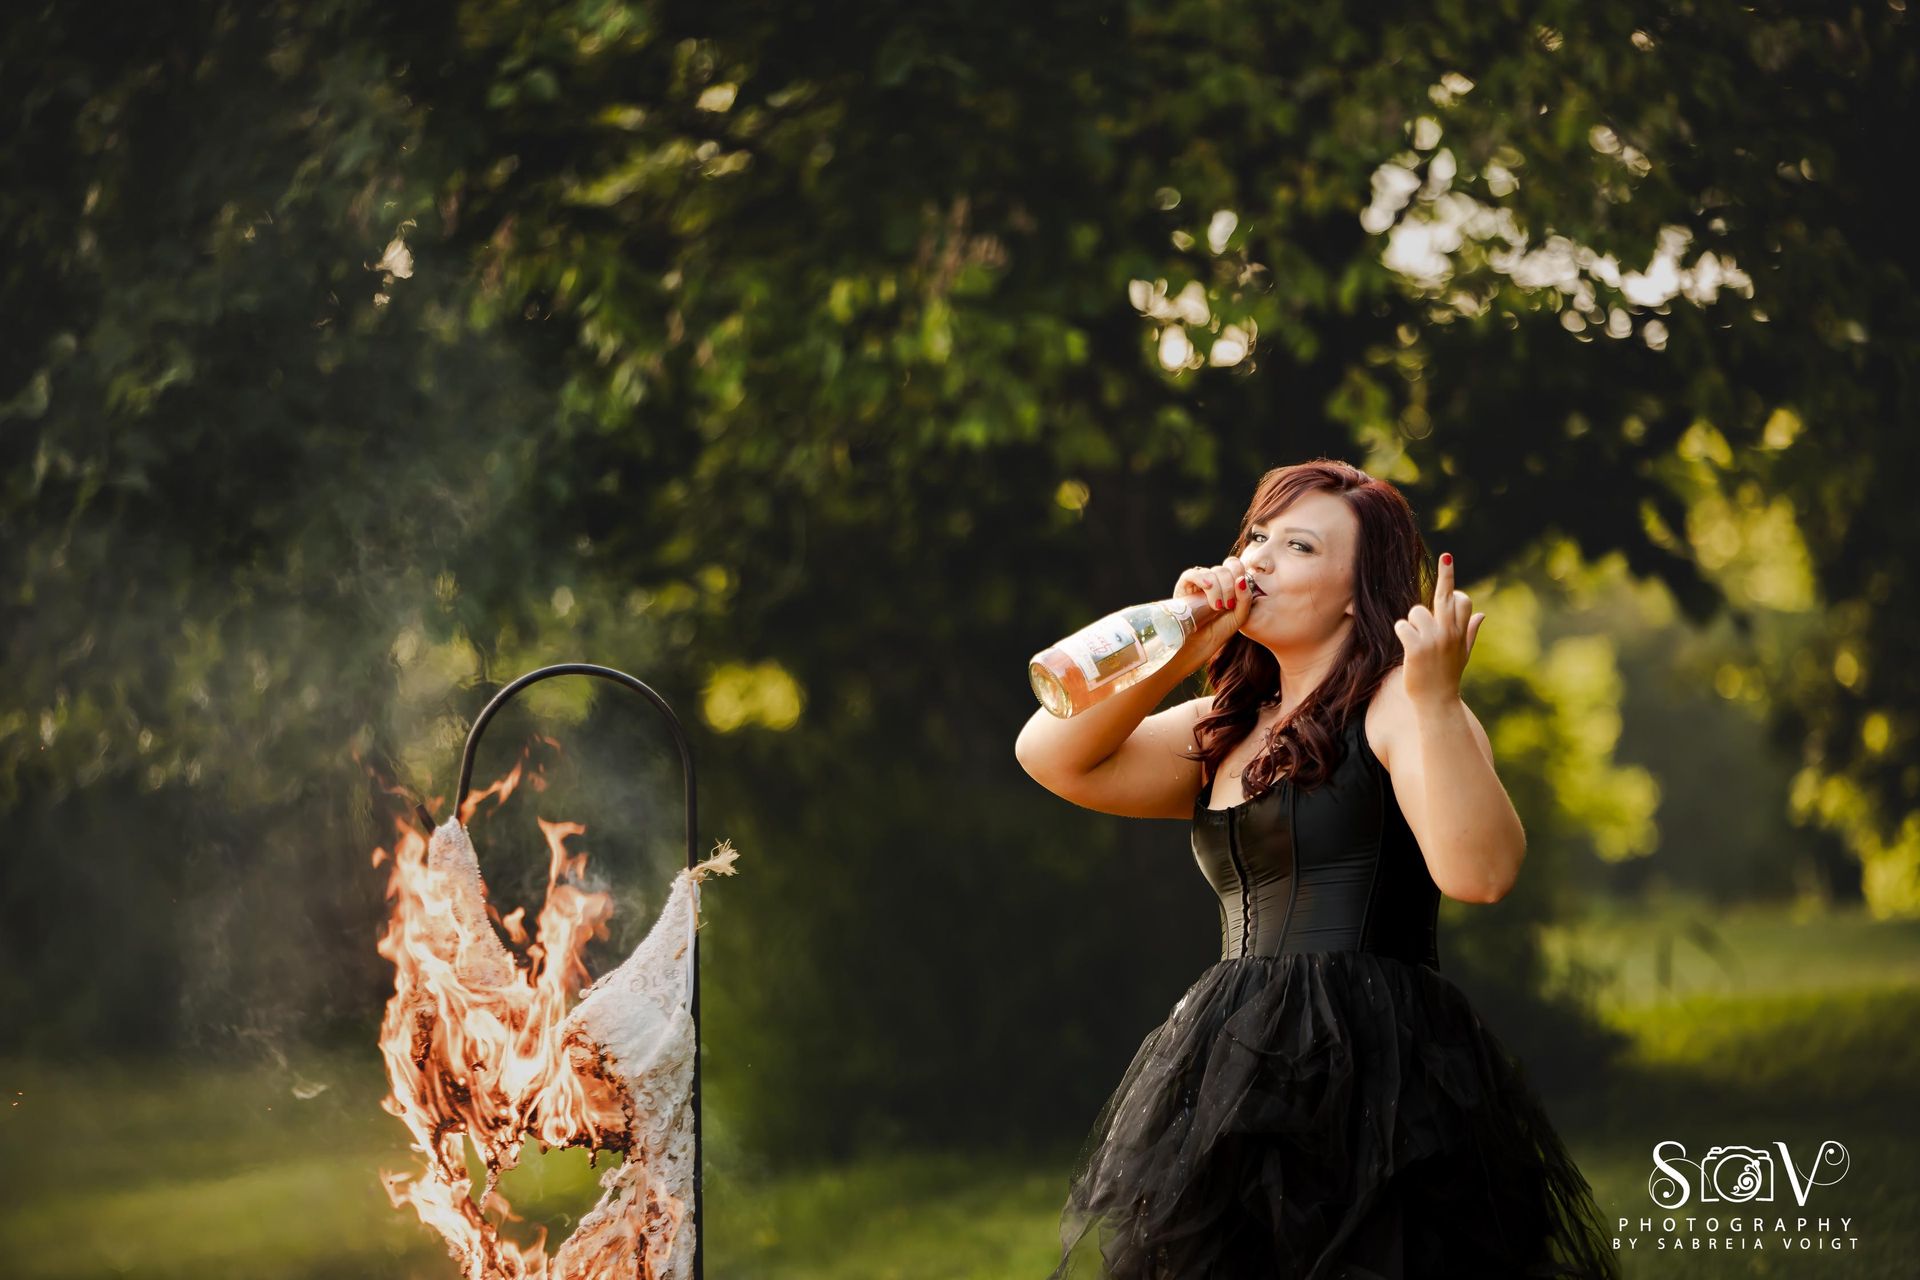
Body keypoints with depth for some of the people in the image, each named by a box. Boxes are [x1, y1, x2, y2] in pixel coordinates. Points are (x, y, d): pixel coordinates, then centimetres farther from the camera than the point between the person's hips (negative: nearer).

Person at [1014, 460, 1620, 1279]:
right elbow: (1054, 758, 11)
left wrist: (1436, 702, -25)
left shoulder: (1391, 703, -4)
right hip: (1241, 1081, 8)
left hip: (1369, 1067, -7)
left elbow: (1479, 871, -18)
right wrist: (1172, 653, 4)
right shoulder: (1225, 729, 19)